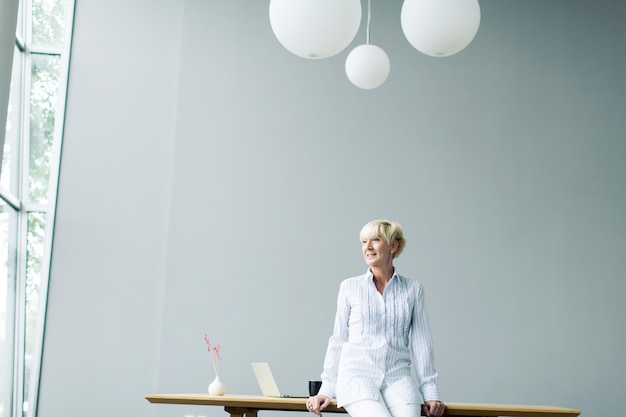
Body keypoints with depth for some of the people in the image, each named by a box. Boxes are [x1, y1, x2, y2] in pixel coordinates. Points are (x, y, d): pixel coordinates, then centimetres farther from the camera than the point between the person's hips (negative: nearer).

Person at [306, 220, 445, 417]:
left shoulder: (412, 289, 11)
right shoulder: (350, 287, 9)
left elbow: (421, 343, 10)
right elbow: (338, 340, 12)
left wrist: (430, 393, 4)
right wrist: (327, 389, 7)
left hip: (397, 378, 1)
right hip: (358, 376, -1)